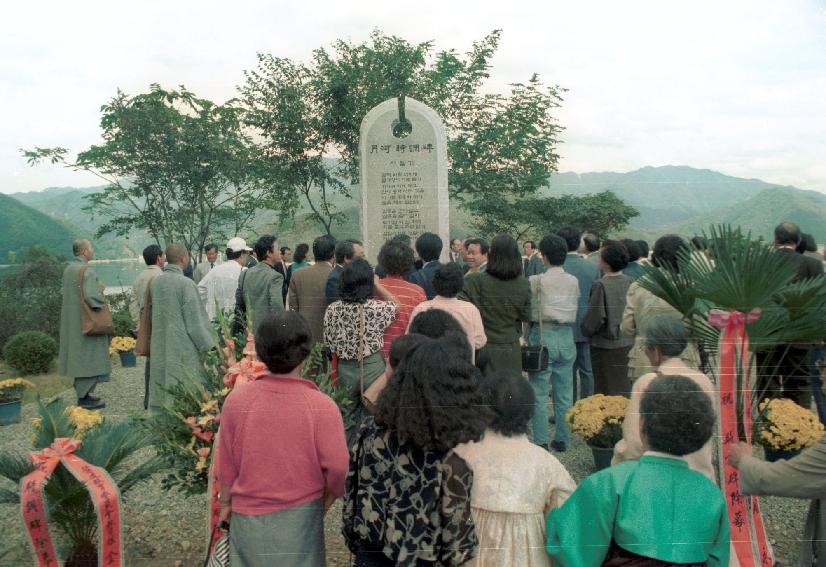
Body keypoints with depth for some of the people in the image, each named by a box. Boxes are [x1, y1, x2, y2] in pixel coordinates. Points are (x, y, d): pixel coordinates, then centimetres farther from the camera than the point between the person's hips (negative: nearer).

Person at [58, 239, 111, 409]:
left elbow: (64, 292, 16)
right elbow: (91, 296, -29)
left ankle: (82, 393, 24)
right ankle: (84, 398, 3)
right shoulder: (87, 271, -20)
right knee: (88, 357, -2)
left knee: (79, 357, 16)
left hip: (72, 322, 9)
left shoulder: (69, 269, 8)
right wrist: (101, 295, -7)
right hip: (87, 323, -9)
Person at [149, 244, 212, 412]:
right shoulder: (186, 284, -16)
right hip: (183, 350, -7)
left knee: (160, 390, 14)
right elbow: (195, 321, -14)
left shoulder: (156, 282, 5)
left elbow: (150, 313, 16)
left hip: (159, 347, 7)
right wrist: (207, 346, -4)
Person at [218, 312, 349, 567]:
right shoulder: (322, 406, -21)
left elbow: (227, 461, -3)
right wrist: (327, 499, 4)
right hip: (300, 516, -2)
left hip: (248, 514, 2)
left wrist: (225, 501, 12)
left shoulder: (236, 400, -14)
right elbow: (338, 467, -16)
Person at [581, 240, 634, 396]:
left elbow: (595, 319, -17)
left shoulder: (601, 286, -20)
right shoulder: (629, 282, -4)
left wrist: (585, 330, 2)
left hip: (605, 345, -5)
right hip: (627, 343, 5)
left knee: (606, 391, 6)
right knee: (624, 388, 17)